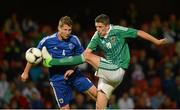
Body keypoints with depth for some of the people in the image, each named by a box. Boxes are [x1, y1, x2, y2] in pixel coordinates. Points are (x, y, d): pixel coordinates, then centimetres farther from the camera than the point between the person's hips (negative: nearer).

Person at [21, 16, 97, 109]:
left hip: (72, 73, 3)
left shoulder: (74, 40, -5)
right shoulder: (47, 41, -10)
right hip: (57, 77, -2)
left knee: (94, 92, -10)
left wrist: (73, 69, -8)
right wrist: (26, 72, 10)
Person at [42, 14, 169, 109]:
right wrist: (73, 68, -6)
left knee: (88, 56, -15)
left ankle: (51, 61, -8)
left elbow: (139, 33, -4)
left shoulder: (117, 31, -9)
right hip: (108, 73, 7)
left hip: (117, 71, -7)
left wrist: (157, 41, 0)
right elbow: (86, 52, 4)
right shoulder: (97, 36, 6)